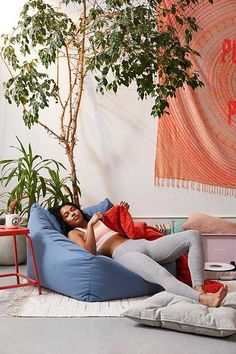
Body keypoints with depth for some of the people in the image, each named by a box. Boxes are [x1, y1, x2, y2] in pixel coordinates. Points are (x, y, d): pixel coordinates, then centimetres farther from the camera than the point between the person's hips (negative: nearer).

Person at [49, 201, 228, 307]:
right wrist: (90, 225, -12)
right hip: (123, 253, -8)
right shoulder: (74, 233, 15)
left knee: (193, 235, -12)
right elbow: (90, 251, -6)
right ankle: (204, 299, -58)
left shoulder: (100, 219, 35)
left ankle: (199, 289, -30)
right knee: (162, 275, -40)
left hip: (144, 243, 8)